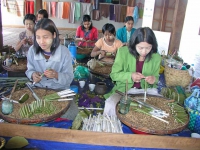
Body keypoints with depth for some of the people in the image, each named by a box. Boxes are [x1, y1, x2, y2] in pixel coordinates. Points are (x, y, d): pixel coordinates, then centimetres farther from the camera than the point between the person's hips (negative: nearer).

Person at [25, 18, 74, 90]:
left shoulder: (64, 52, -13)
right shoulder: (32, 50, -5)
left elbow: (69, 78, -10)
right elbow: (30, 70, 7)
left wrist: (56, 75, -28)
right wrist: (33, 75, -15)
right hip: (38, 89, 2)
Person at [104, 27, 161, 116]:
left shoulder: (156, 57, -7)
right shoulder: (123, 52, -14)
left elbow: (156, 77, 7)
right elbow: (114, 74, -8)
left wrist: (153, 79, -18)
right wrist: (130, 76, -27)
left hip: (147, 89, 3)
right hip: (124, 88, -2)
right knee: (110, 104, -28)